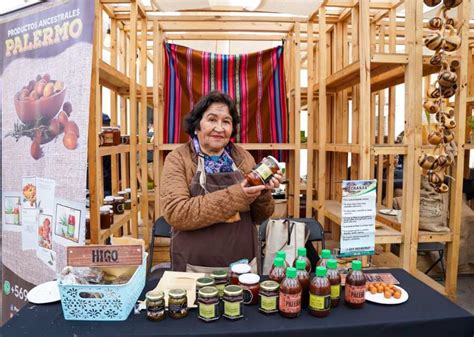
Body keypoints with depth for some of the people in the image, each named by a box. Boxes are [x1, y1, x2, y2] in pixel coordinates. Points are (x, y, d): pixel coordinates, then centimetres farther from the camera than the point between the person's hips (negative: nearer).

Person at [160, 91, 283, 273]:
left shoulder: (243, 157, 1)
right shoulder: (178, 159, -8)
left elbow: (258, 217, 5)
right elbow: (175, 213, -21)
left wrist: (263, 193, -15)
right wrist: (233, 196, -26)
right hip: (195, 268, -3)